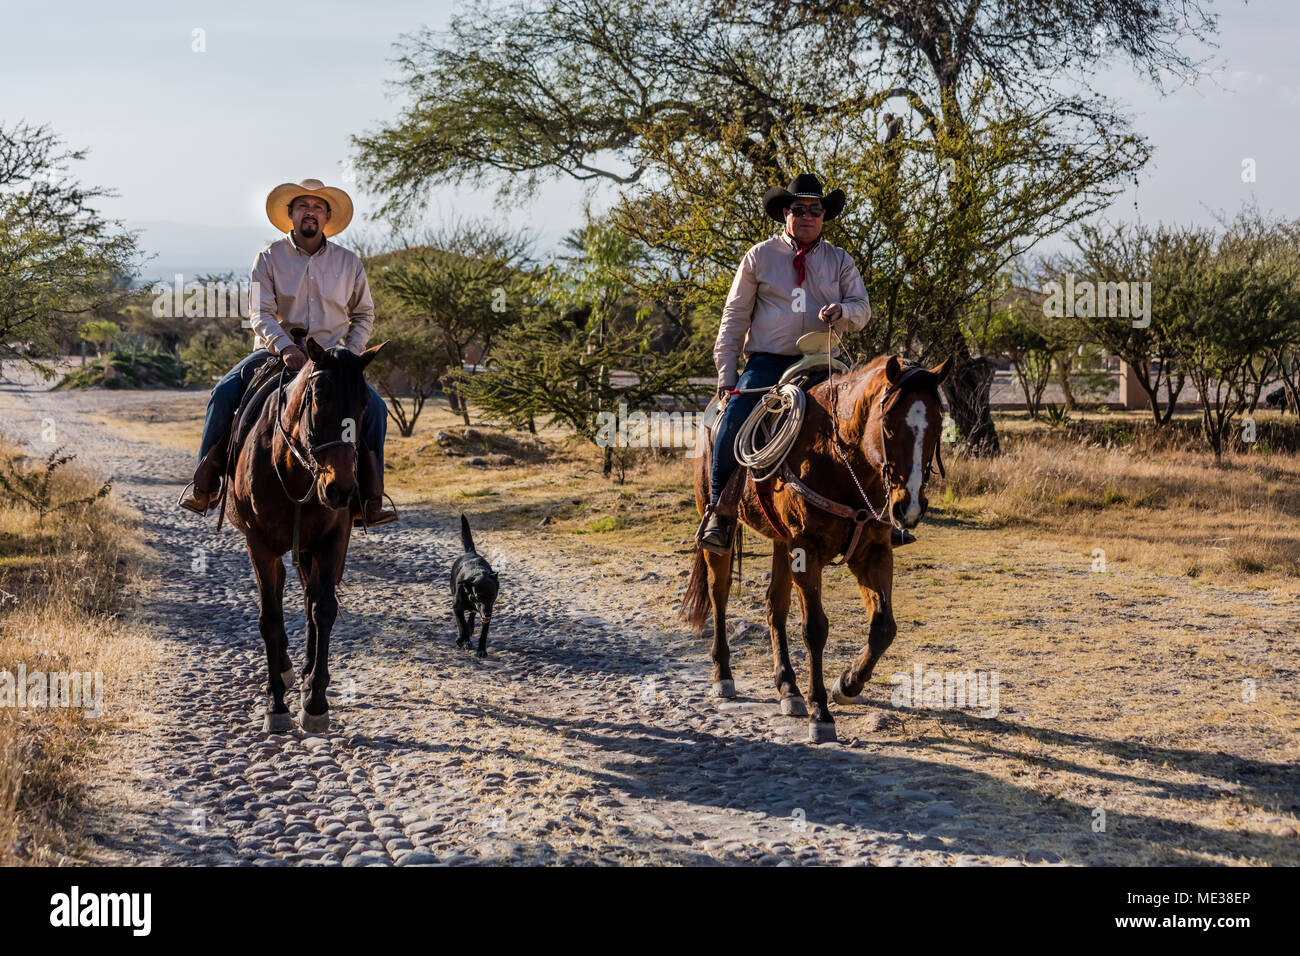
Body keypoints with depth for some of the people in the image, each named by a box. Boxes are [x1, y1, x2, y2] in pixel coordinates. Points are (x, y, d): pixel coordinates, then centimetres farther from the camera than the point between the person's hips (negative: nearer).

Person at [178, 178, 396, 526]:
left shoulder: (348, 262, 5)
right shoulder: (270, 258, -1)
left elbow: (364, 314, 14)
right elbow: (261, 314, -9)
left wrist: (349, 353, -3)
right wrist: (285, 347, -27)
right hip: (276, 351, -1)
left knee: (374, 408, -20)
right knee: (224, 394, -23)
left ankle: (367, 501, -12)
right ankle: (205, 486, -10)